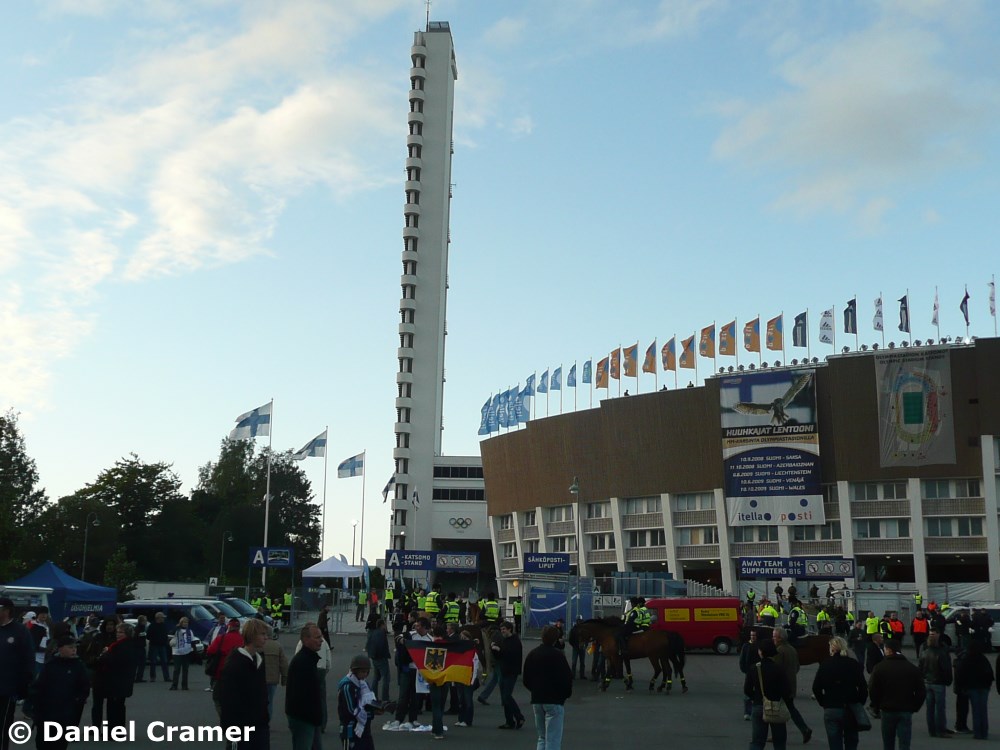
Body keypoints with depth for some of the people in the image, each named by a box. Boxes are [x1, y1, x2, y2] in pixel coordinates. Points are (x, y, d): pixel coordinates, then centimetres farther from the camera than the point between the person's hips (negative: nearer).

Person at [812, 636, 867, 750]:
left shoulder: (825, 665, -3)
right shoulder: (854, 665, -2)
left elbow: (816, 688, -6)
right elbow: (863, 688, -5)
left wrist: (823, 703, 4)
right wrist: (859, 704, 6)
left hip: (831, 710, -1)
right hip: (851, 710, 1)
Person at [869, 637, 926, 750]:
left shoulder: (880, 667, -6)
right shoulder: (912, 668, 2)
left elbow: (872, 689, -8)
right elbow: (921, 691, 2)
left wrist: (876, 707, 5)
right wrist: (914, 708, 12)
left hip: (887, 710, -1)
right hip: (906, 711, 1)